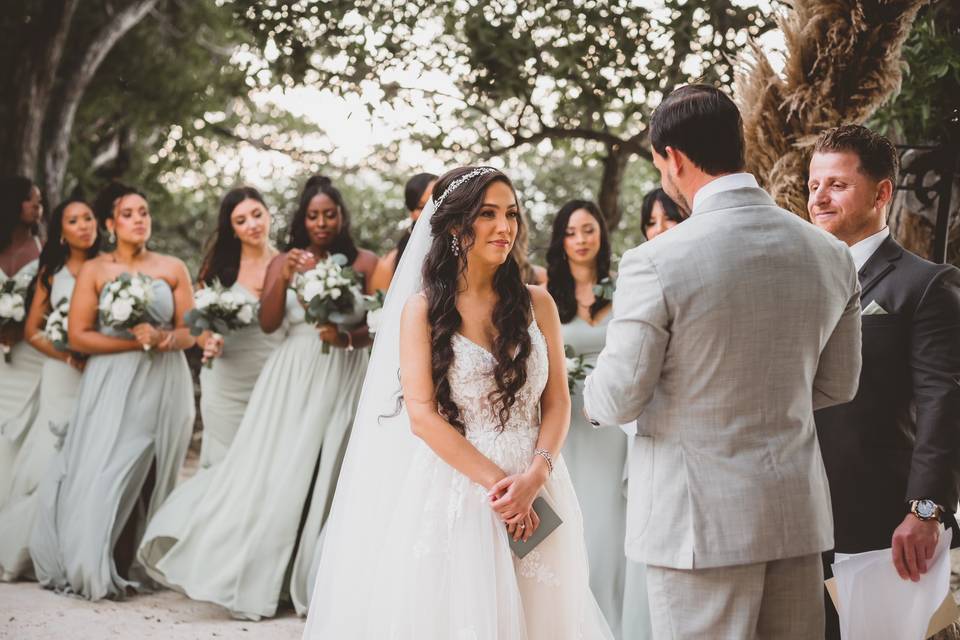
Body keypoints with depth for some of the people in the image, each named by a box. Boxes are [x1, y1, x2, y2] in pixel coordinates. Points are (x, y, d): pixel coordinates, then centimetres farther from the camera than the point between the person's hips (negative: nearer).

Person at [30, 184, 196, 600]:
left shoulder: (173, 269, 7)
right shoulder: (94, 270, 3)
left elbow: (190, 332, 6)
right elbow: (78, 336, -4)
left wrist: (161, 339, -16)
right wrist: (136, 341, -13)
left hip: (163, 385, 1)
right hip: (112, 386, -1)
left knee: (151, 478, -1)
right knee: (105, 475, -8)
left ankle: (138, 568, 7)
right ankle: (98, 572, -1)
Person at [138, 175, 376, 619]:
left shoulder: (364, 263, 3)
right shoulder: (284, 262, 8)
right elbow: (268, 323, -3)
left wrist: (347, 338, -20)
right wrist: (284, 279, -16)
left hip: (341, 381, -1)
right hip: (292, 379, 1)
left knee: (324, 479, -1)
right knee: (274, 473, -3)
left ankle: (312, 582, 7)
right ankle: (255, 581, 5)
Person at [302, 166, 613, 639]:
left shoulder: (536, 303, 6)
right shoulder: (423, 309, -2)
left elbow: (557, 401, 4)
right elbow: (422, 415, -9)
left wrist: (533, 477, -13)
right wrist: (494, 482, -15)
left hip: (535, 489, 3)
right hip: (454, 487, -3)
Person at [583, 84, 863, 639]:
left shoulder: (654, 263, -15)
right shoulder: (831, 254, 2)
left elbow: (618, 401, -9)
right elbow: (838, 386, 12)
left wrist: (595, 393, 13)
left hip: (700, 520, -5)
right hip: (799, 512, 5)